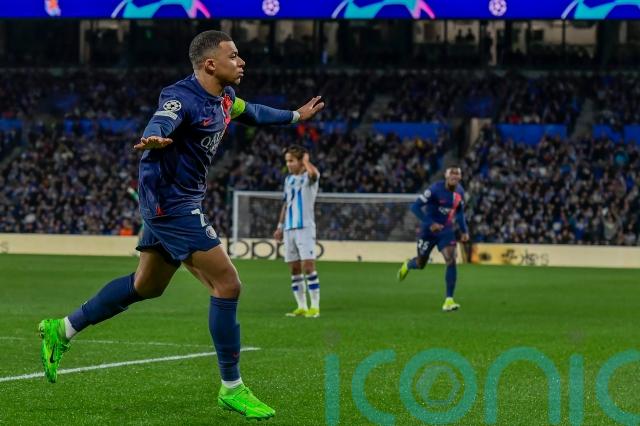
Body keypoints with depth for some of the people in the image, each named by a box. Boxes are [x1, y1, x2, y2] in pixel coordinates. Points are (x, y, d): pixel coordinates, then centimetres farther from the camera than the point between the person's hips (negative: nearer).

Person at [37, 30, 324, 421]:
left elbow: (252, 113, 30)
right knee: (227, 284, -11)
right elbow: (162, 121, -43)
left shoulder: (225, 97, 8)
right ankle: (232, 388, -1)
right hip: (172, 203, -10)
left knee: (146, 286, 21)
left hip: (172, 202, 10)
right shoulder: (182, 97, -21)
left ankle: (62, 330, 32)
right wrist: (153, 139, -66)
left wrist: (295, 116, 42)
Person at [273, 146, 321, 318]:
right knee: (294, 270, 6)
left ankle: (315, 307, -9)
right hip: (289, 229, 7)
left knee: (308, 266, -12)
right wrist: (280, 226, 19)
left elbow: (313, 173, -32)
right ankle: (302, 307, 10)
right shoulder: (288, 179, 16)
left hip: (305, 227, -7)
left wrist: (306, 161, -17)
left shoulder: (308, 177, -5)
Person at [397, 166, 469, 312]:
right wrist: (430, 223, -29)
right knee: (421, 264, 11)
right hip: (428, 230, -3)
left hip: (446, 230, 3)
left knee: (451, 260, -17)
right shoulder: (435, 189, -22)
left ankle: (449, 300, -17)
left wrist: (464, 231, 7)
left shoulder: (460, 192, -3)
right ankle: (407, 265, 51)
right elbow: (415, 207, -22)